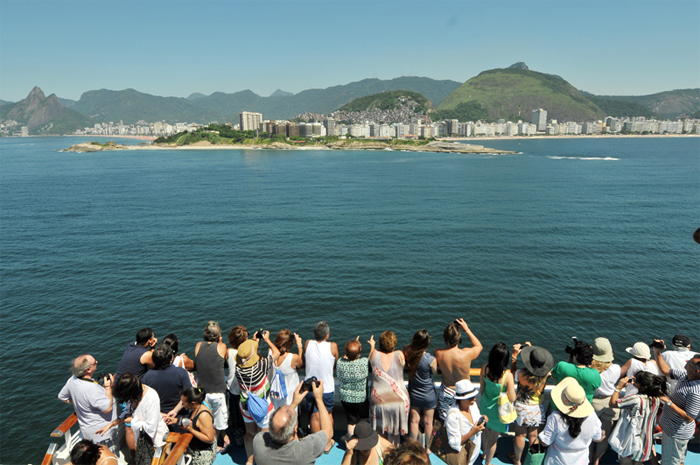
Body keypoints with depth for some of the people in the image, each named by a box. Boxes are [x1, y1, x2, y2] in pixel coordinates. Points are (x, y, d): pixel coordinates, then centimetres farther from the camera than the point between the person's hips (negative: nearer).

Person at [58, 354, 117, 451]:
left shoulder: (72, 380, -7)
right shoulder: (91, 389, -34)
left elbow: (62, 396, 13)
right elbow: (108, 408, -28)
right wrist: (108, 387, -19)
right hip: (102, 433, -9)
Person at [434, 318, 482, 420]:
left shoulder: (438, 353, -23)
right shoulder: (467, 354, -29)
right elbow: (479, 346, -4)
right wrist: (466, 329, -6)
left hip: (446, 392, 2)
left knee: (443, 420, 23)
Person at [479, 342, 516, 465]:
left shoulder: (485, 368, -20)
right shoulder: (507, 375, -33)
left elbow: (482, 387, -3)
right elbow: (512, 398, -24)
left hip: (485, 405, 4)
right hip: (497, 409, -4)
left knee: (487, 429, 31)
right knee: (493, 437, 20)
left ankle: (485, 453, 56)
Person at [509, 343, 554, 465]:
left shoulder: (522, 375, -32)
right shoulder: (546, 374, -21)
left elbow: (513, 371, -9)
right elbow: (540, 365, 2)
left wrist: (515, 354, -10)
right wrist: (532, 348, 2)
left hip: (522, 408, -3)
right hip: (538, 409, 3)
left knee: (520, 435, 18)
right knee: (534, 436, 22)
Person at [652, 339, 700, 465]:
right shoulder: (685, 375, -10)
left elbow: (689, 418, -30)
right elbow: (666, 370, 5)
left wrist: (668, 402, -30)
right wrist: (657, 352, -4)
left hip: (677, 433, -8)